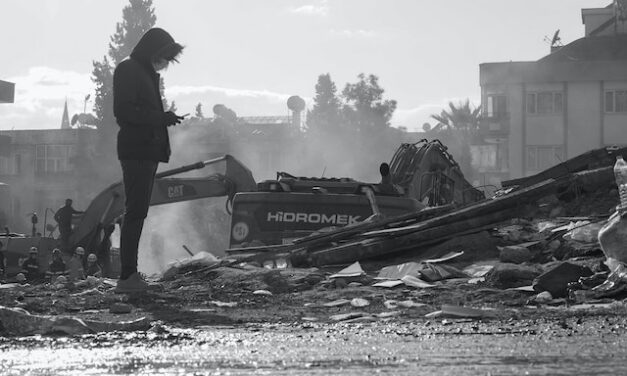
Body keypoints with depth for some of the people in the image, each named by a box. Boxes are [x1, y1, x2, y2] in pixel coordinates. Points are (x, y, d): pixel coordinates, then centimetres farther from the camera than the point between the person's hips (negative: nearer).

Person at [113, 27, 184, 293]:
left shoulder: (145, 73, 22)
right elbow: (123, 111, -17)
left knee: (137, 212, 11)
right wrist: (160, 119, -18)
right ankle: (127, 277, -14)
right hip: (136, 151, -11)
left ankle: (130, 275, 14)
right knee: (135, 212, -12)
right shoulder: (128, 71, -9)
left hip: (147, 152, 11)